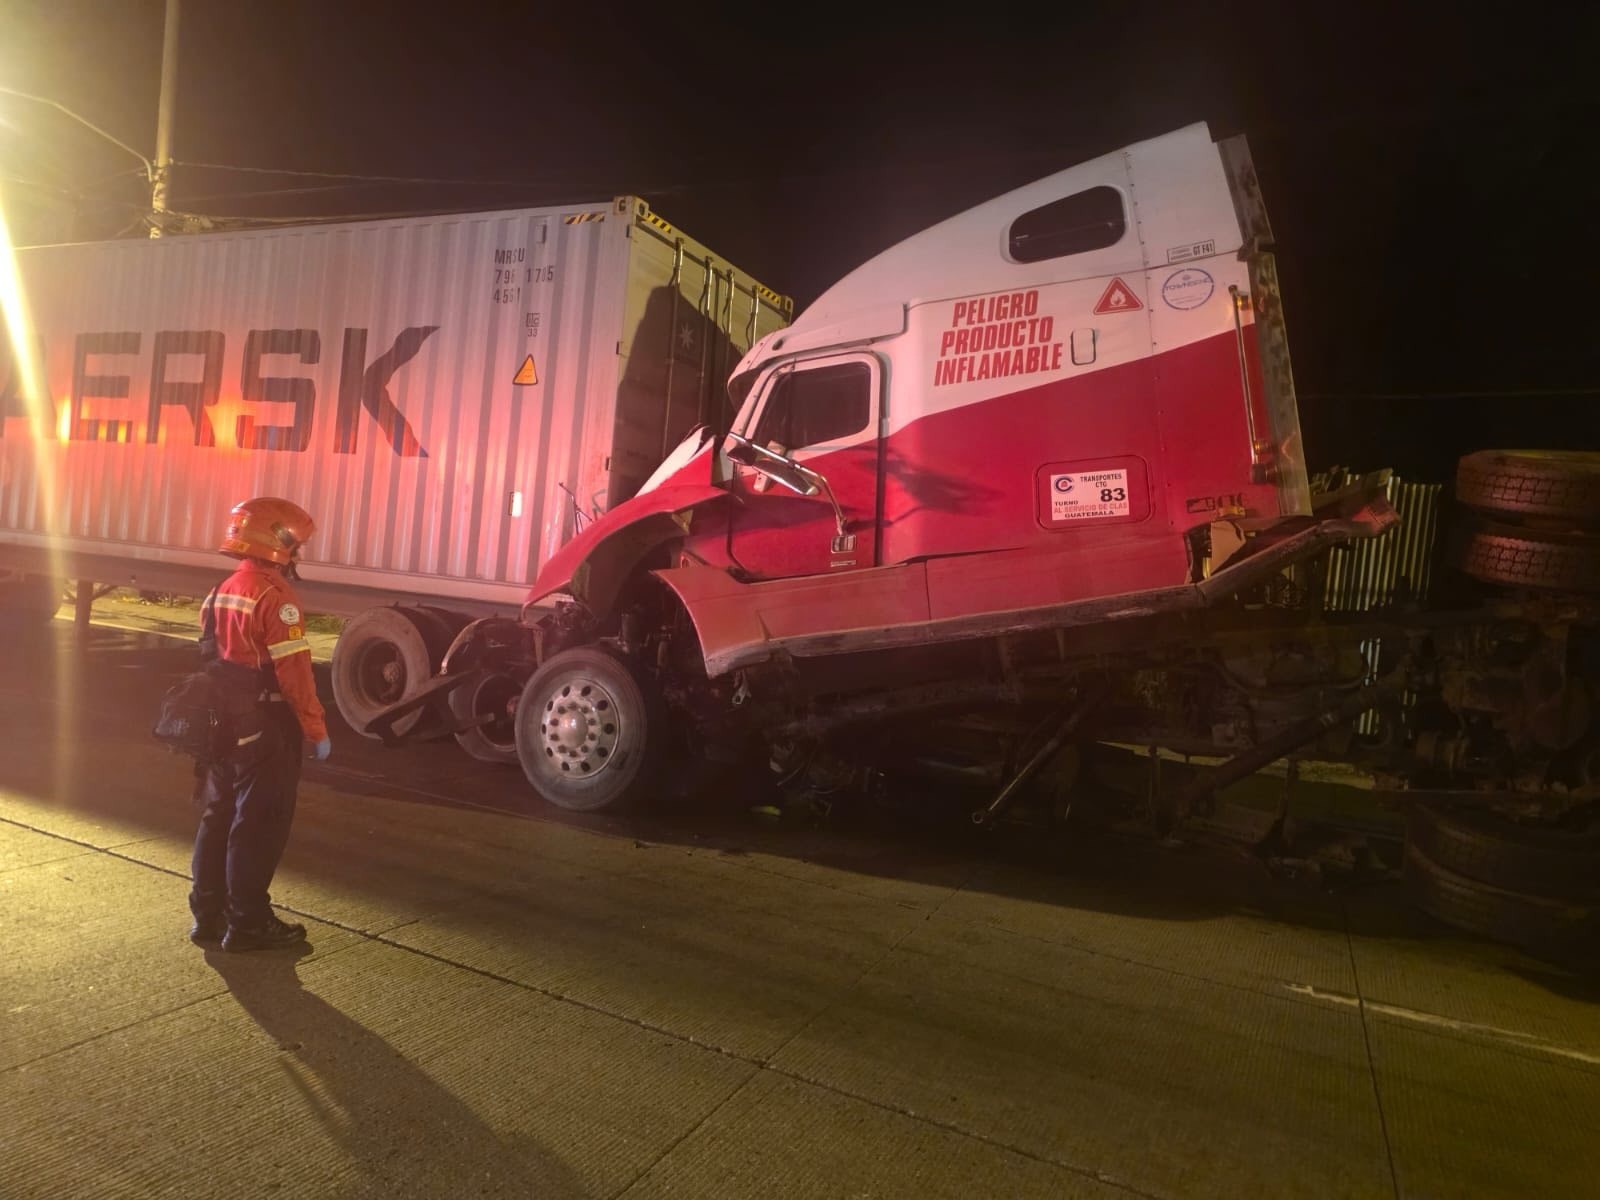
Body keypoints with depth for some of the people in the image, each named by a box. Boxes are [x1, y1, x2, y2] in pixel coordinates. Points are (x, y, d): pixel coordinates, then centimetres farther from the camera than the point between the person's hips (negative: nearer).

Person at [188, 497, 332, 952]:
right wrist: (317, 729, -15)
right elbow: (294, 672, -21)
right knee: (258, 826, 0)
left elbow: (213, 662, 16)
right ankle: (248, 924, 9)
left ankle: (208, 915, 26)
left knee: (219, 818, 16)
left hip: (225, 726, 9)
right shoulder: (275, 595, -18)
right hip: (265, 729, -9)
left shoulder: (222, 591, 11)